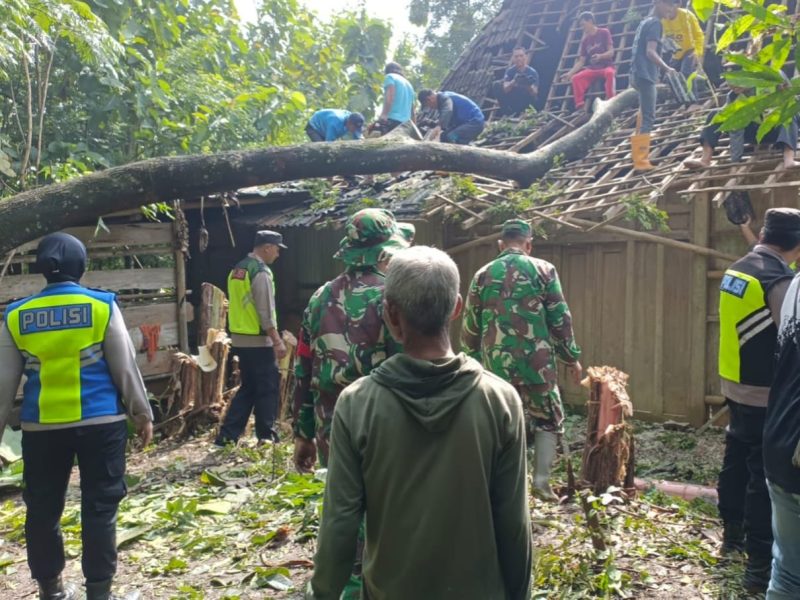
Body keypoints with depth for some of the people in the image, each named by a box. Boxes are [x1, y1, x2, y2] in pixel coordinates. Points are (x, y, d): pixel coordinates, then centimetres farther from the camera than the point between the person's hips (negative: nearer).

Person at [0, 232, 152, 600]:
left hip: (41, 427, 3)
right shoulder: (102, 306, -5)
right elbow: (125, 366, -3)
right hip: (100, 422, -2)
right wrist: (142, 412, 7)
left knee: (43, 509, 16)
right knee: (99, 507, 6)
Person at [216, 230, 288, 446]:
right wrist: (277, 341, -15)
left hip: (240, 338, 9)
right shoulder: (261, 272, -14)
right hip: (258, 341, -8)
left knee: (248, 388, 15)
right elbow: (266, 312, -18)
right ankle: (266, 437, 10)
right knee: (268, 388, 3)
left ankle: (227, 436, 13)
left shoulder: (237, 270, 13)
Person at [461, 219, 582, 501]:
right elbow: (560, 319, -1)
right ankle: (542, 479, 9)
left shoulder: (482, 275, 7)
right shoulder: (542, 270, 0)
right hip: (537, 361, -2)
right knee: (548, 418, 17)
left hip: (497, 363, 2)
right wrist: (572, 357, 9)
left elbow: (470, 328, 9)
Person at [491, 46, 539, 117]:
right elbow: (505, 89, -21)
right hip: (512, 98, 2)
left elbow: (534, 93, -20)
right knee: (497, 85, -18)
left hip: (525, 101, -2)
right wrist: (514, 81, -43)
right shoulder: (510, 71, -8)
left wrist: (528, 85, -43)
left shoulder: (532, 72, -13)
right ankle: (507, 110, -10)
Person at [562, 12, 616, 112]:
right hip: (592, 69, 4)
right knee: (576, 78, -21)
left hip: (607, 66, -4)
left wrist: (600, 56, -30)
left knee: (609, 73, -40)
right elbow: (581, 61, 9)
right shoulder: (585, 40, 11)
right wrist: (570, 73, -4)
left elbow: (611, 52, -9)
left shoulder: (604, 32, -2)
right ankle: (580, 107, -25)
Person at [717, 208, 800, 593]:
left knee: (736, 460, 19)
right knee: (765, 475, -1)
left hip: (735, 385, 8)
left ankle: (732, 533, 34)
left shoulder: (735, 271, 6)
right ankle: (760, 564, 6)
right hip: (766, 395, -8)